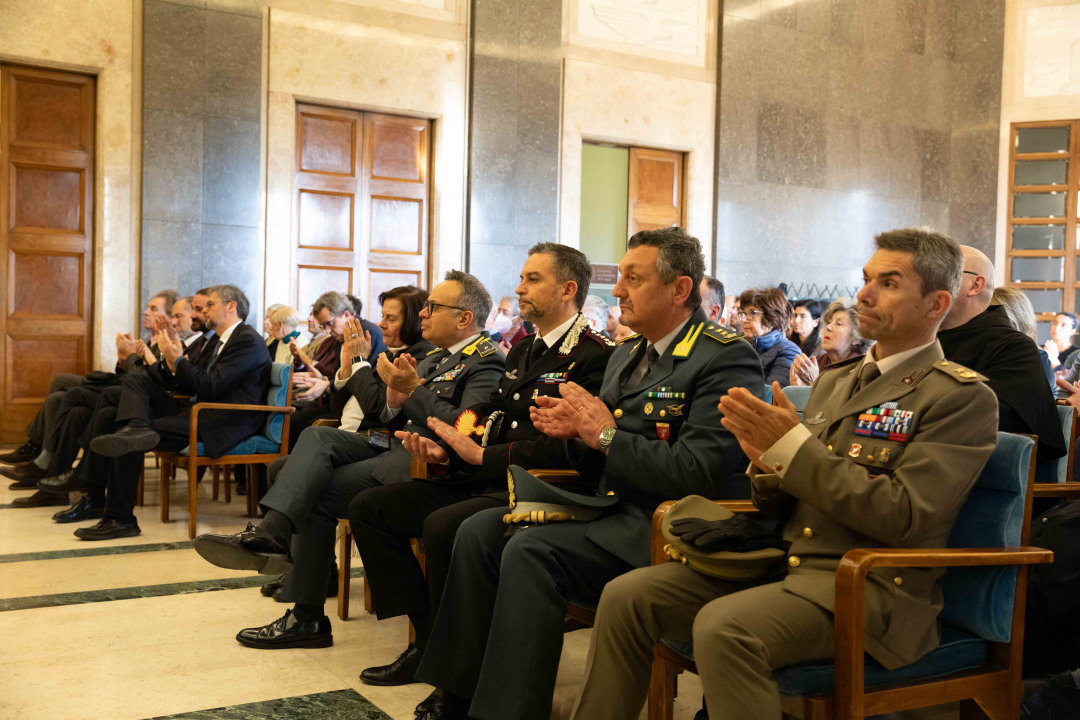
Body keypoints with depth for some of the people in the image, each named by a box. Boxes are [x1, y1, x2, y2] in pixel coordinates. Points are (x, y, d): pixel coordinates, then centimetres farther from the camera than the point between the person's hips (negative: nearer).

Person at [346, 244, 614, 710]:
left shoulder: (593, 356, -10)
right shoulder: (522, 351, 21)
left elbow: (568, 445, -20)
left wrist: (481, 455, -19)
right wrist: (446, 451, -2)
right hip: (485, 479, 10)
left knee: (442, 527, -34)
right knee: (368, 508, 1)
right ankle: (428, 640, 3)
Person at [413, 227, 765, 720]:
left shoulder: (727, 357, -12)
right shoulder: (627, 354, 17)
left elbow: (696, 472, -22)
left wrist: (605, 434, -16)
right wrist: (575, 427, 0)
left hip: (656, 521, -9)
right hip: (603, 505, 9)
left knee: (529, 551, -26)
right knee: (478, 532, -5)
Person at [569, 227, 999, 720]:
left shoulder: (964, 397, -4)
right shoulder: (834, 381, 18)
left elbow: (902, 515, -16)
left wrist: (793, 445, -17)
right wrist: (766, 460, -6)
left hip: (872, 586, -7)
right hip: (786, 563, 7)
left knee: (723, 626, -34)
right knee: (626, 597, -9)